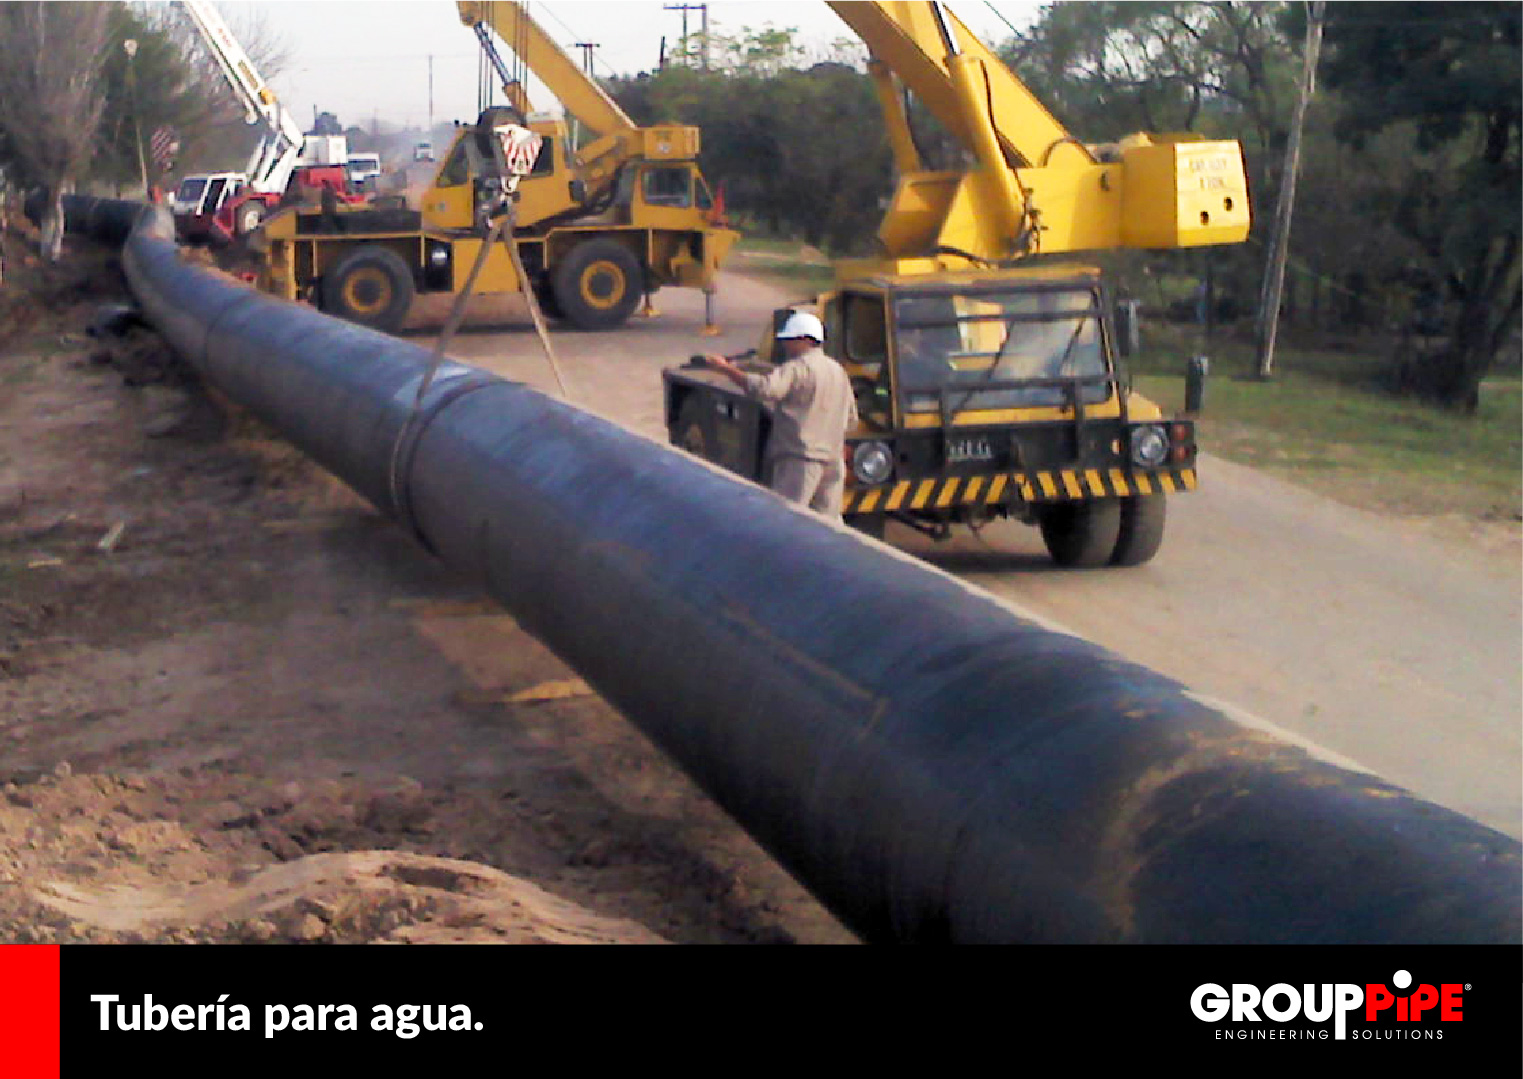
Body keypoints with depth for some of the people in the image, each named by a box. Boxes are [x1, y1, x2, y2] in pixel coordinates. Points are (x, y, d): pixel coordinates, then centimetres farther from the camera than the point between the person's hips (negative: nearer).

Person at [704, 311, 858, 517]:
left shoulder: (798, 368, -10)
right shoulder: (838, 370, 18)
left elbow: (764, 389, -27)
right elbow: (851, 420, 23)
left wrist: (726, 369, -21)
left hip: (801, 457, -8)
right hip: (834, 459, 8)